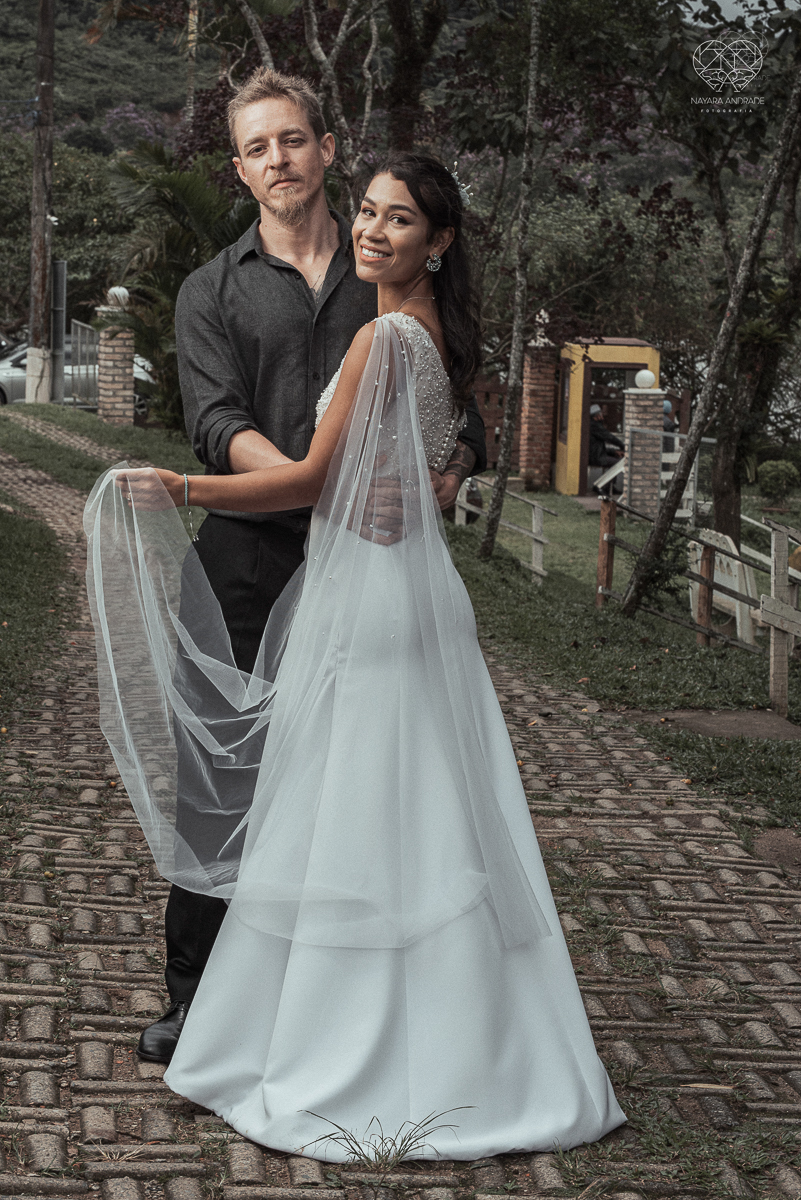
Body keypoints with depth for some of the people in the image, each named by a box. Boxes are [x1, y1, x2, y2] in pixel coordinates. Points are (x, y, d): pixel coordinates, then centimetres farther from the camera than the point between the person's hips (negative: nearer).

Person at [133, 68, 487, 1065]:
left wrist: (451, 463, -13)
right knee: (215, 784, 2)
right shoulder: (212, 292, 9)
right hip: (246, 562, -1)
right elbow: (219, 423, -6)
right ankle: (193, 995, 15)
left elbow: (456, 405, 12)